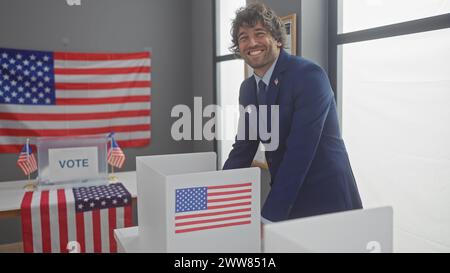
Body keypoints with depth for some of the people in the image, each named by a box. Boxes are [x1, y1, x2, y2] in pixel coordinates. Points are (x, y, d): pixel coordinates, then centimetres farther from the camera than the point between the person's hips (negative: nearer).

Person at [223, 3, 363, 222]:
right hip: (286, 201, 6)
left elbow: (299, 152, -24)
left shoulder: (309, 75, -18)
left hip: (326, 202, -6)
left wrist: (269, 217, -25)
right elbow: (243, 149, 7)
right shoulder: (248, 88, 5)